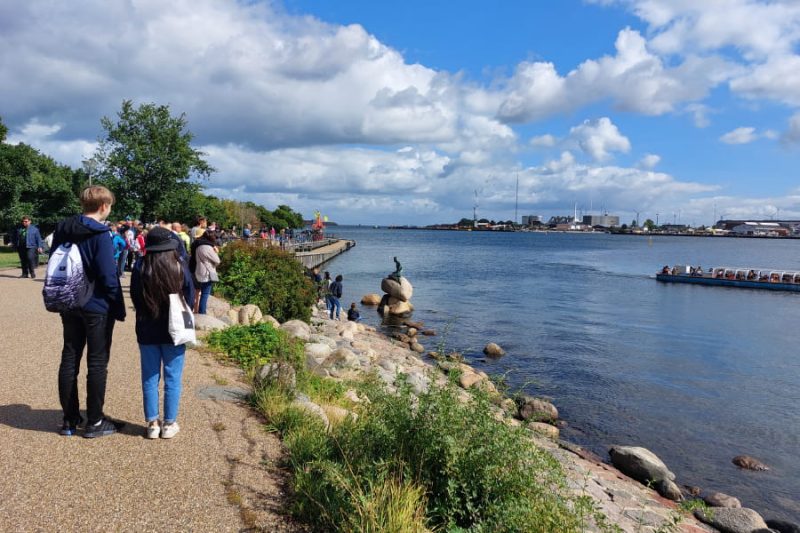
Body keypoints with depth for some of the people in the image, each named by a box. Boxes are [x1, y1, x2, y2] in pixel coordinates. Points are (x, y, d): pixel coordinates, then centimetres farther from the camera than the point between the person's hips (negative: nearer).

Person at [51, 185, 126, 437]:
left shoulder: (62, 230, 7)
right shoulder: (100, 234, -16)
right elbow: (108, 275, -19)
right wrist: (119, 307, -11)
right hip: (97, 307, -7)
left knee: (69, 360, 12)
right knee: (97, 363, 2)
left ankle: (70, 420, 21)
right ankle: (95, 422, 10)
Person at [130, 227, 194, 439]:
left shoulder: (140, 268, -8)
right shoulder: (180, 268, -11)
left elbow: (134, 299, 1)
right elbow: (190, 300, -3)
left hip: (147, 331, 2)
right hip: (174, 331, -1)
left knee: (150, 378, 12)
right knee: (172, 378, 8)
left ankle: (152, 423, 18)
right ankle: (169, 424, 15)